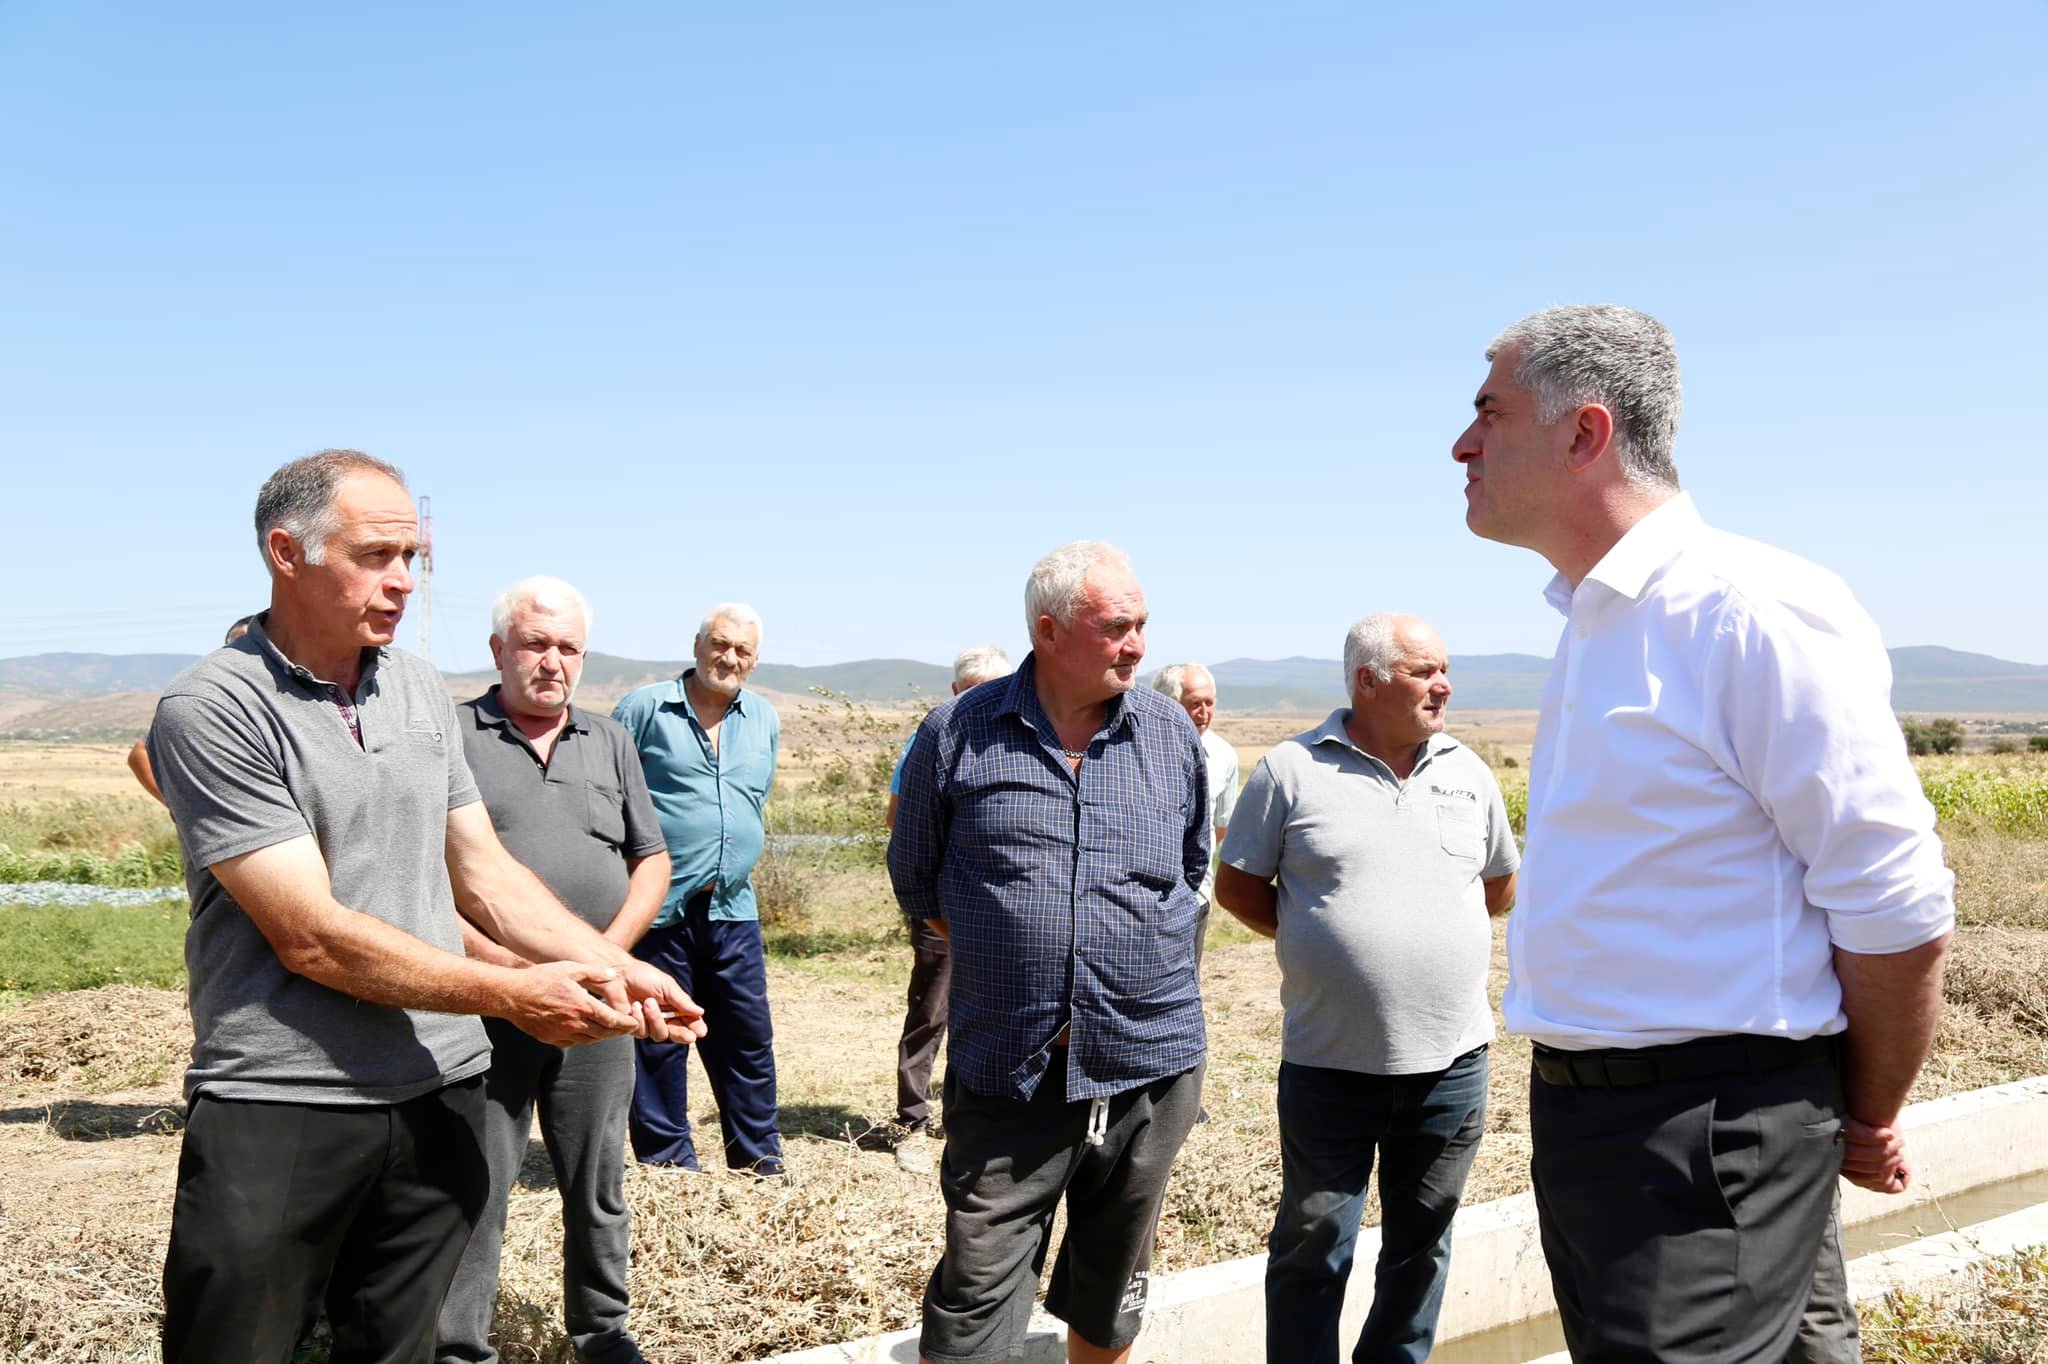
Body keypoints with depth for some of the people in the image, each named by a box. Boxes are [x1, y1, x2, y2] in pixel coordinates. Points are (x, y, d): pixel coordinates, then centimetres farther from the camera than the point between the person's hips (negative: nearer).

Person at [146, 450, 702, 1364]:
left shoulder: (420, 689, 10)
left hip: (440, 1095, 5)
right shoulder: (214, 708, -11)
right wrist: (511, 995, -17)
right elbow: (310, 938, -16)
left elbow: (482, 874, 13)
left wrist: (614, 966, -1)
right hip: (279, 1107, -5)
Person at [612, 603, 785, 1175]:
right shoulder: (645, 709, -4)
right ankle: (668, 1162, 16)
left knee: (749, 1037, 9)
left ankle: (759, 1160, 21)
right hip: (658, 907, -4)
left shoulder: (766, 720, 12)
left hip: (732, 908, 5)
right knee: (658, 1040, 3)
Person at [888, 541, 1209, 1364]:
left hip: (1149, 1070, 3)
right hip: (1006, 1073, -2)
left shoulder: (1173, 734, 3)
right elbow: (916, 881, 7)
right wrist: (1009, 951, 5)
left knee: (1110, 1298, 18)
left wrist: (1135, 951, 11)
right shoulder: (958, 733, -4)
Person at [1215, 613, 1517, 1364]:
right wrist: (1317, 940, -1)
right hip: (1330, 1063, -3)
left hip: (1450, 1062, 4)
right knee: (1311, 1253, 8)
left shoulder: (1468, 773, 5)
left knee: (1420, 1247, 17)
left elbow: (1500, 887, 18)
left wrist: (1424, 927, 11)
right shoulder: (1291, 770, -6)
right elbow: (1237, 885, 1)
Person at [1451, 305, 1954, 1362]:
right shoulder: (1590, 620, 11)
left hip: (1707, 1134, -9)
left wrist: (1864, 1128, -3)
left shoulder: (1754, 612, -17)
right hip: (1573, 1105, 9)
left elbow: (1898, 910, -15)